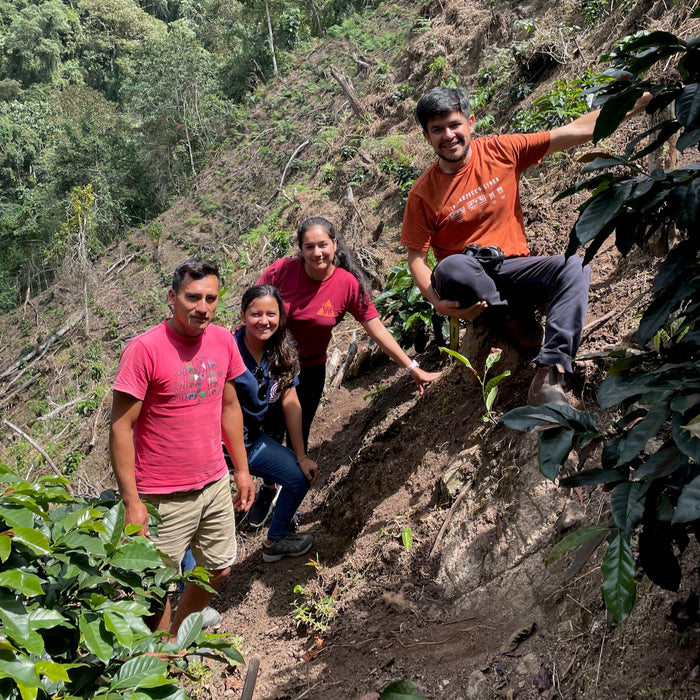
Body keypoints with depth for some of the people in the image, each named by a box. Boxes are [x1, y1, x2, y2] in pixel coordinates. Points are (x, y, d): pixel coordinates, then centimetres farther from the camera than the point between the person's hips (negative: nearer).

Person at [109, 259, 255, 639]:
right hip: (164, 498, -6)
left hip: (216, 486, 6)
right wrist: (131, 502, -18)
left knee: (218, 570, 20)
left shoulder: (223, 340, -1)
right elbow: (121, 427, -16)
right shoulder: (144, 349, -19)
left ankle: (177, 636, 46)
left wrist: (241, 469, 13)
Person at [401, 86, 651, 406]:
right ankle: (515, 318, -12)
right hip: (467, 278, -3)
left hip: (513, 268, 3)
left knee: (574, 266, -24)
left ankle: (548, 376, -35)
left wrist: (633, 105, -4)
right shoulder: (422, 193, -7)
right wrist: (438, 303, -21)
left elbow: (575, 131, 1)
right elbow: (416, 258, -5)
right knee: (450, 268, -38)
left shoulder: (500, 150, 0)